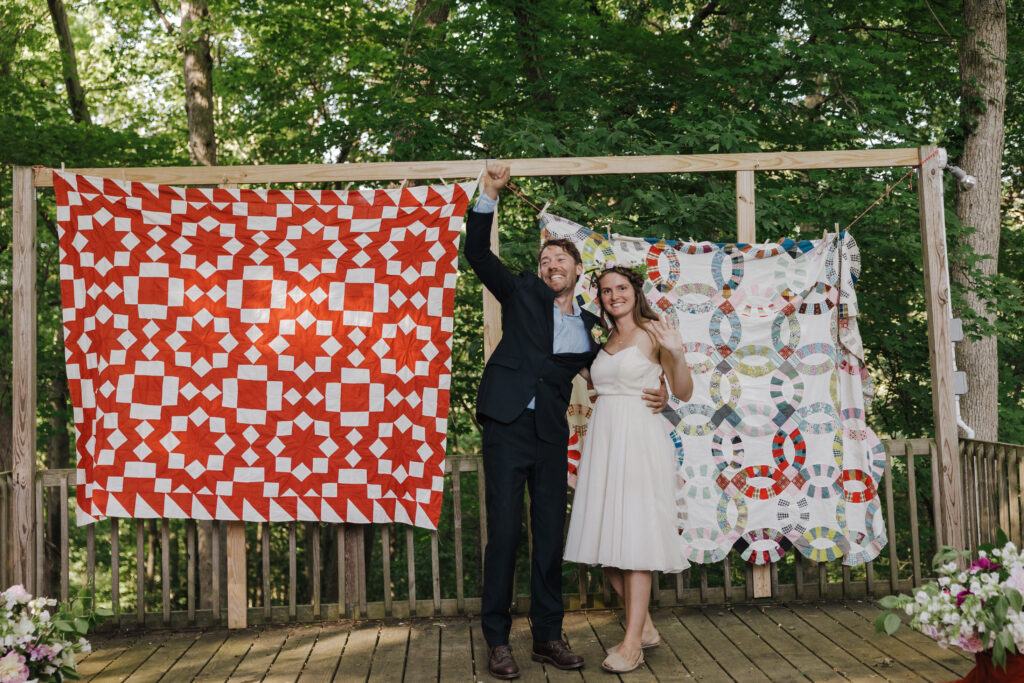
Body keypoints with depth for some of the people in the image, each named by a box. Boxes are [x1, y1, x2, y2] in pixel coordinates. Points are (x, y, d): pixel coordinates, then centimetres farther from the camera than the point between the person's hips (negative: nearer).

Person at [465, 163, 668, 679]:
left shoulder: (589, 327, 16)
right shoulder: (523, 294, 8)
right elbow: (478, 253, 0)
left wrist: (658, 392, 13)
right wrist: (489, 194, -9)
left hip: (551, 437, 3)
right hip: (508, 427, -3)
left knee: (551, 535, 7)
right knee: (504, 532, -3)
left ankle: (548, 636, 18)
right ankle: (497, 641, 6)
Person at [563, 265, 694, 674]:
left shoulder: (652, 332, -2)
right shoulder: (607, 340, 17)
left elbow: (683, 393, -5)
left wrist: (677, 354, -20)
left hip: (639, 440, -7)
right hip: (603, 439, 7)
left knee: (634, 534, -6)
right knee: (607, 538, 7)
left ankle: (633, 643, 1)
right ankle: (644, 626, 22)